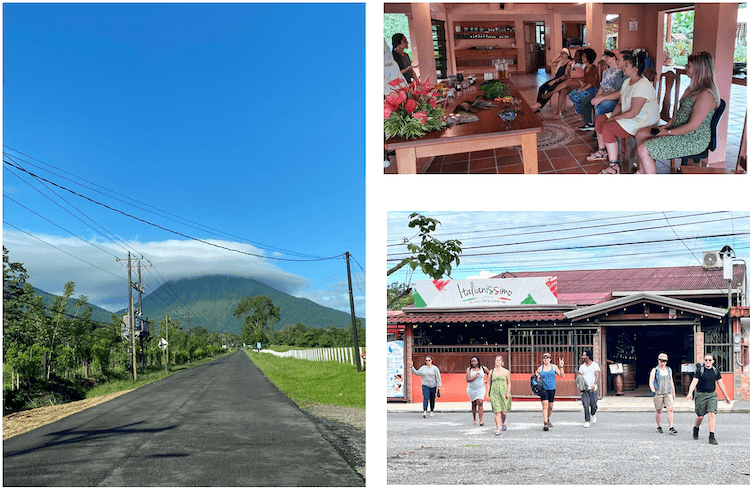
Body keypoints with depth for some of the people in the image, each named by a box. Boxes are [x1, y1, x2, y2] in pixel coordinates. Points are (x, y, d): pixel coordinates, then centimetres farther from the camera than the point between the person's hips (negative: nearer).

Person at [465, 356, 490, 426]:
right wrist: (475, 376, -23)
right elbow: (467, 380, -14)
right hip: (471, 389, 1)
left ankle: (481, 420, -19)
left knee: (480, 403, -14)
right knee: (474, 404, 8)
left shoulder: (483, 368, 0)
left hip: (480, 389, -1)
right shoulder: (469, 369, -4)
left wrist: (487, 380, 10)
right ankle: (474, 420, 23)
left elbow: (489, 374, 18)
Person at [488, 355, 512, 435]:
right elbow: (489, 384, 14)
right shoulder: (491, 372, 10)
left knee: (503, 412, 0)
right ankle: (498, 429, -6)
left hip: (503, 393, 0)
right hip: (494, 393, 0)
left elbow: (509, 383, 10)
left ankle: (503, 424, 30)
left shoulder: (506, 372, 7)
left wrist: (508, 392, -4)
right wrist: (488, 394, 7)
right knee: (497, 412, -9)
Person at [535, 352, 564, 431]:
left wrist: (561, 367, -11)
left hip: (552, 389, 3)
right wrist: (537, 377, -11)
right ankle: (545, 424, -19)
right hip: (543, 389, -3)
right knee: (545, 406, -16)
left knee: (550, 406, 13)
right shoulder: (540, 368, 4)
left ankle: (548, 420, 38)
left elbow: (562, 375, 0)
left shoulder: (554, 367, 6)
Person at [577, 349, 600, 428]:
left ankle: (593, 414, 36)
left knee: (593, 405, 3)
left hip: (592, 388, -2)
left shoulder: (595, 365, 1)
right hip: (584, 389, 2)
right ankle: (587, 421, -1)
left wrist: (594, 384, -24)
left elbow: (597, 376, -8)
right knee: (585, 405, -8)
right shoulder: (582, 367, 11)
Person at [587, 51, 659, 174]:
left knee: (607, 128, -25)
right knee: (600, 119, 11)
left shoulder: (642, 86, -24)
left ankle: (614, 166, -23)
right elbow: (620, 104, 13)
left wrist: (614, 118, -18)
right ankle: (602, 151, 27)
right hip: (628, 117, 11)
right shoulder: (627, 81, 9)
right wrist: (612, 116, -6)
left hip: (643, 121, -11)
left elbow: (633, 112, -28)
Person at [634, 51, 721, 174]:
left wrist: (668, 132, -16)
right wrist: (666, 126, 2)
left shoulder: (706, 95, -25)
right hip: (679, 130, 11)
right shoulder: (693, 88, 9)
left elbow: (692, 126, -25)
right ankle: (641, 173, 19)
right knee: (640, 135, 12)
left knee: (643, 150, -18)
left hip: (694, 140, -11)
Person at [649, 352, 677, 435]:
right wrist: (653, 391, -21)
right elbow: (651, 382, -6)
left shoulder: (669, 370, 12)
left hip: (668, 393, 3)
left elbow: (671, 381, 20)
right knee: (659, 411, 4)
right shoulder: (654, 370, -1)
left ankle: (671, 428, -13)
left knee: (670, 409, -10)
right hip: (658, 393, -3)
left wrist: (673, 392, 18)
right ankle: (659, 427, 19)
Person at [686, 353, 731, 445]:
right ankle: (696, 429, 35)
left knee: (712, 415, -12)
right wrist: (690, 393, -32)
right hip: (700, 395, -2)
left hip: (712, 395, 2)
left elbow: (721, 384, 12)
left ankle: (711, 437, -11)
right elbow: (694, 382, -17)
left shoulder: (716, 371, 5)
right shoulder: (699, 370, -7)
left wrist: (726, 396, 17)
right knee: (700, 416, 4)